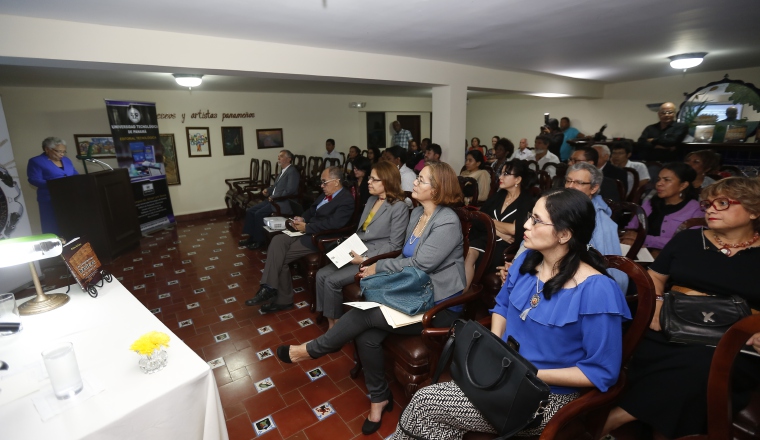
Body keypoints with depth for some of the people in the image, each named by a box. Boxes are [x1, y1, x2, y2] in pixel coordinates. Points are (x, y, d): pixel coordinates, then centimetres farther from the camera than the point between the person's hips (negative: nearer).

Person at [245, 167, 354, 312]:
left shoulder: (346, 199, -14)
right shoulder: (326, 194, 16)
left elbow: (334, 223, -25)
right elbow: (312, 210, 24)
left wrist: (306, 227, -18)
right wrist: (302, 219, 1)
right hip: (307, 232, 9)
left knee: (281, 258, -14)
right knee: (277, 240, -14)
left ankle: (283, 299, 1)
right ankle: (270, 287, -14)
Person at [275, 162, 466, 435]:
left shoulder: (447, 222, -18)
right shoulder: (417, 213, 8)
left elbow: (419, 265, -20)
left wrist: (378, 268, -10)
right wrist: (380, 270, -4)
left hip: (438, 305, -7)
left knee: (365, 314, -19)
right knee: (367, 336, -15)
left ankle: (310, 350, 6)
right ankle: (379, 397, 10)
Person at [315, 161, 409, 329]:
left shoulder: (399, 207, -13)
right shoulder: (371, 200, 12)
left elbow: (394, 245, -15)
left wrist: (365, 259, -20)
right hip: (357, 253, 8)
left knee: (332, 281, -18)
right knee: (321, 275, -7)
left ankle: (335, 322, 4)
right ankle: (330, 321, 2)